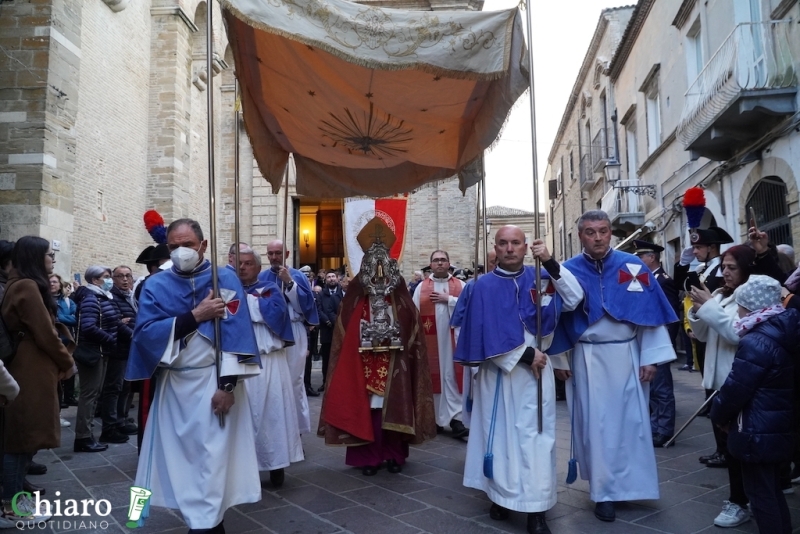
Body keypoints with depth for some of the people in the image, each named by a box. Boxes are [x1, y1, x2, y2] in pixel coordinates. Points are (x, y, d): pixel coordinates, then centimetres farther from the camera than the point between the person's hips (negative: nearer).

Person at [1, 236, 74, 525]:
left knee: (24, 435, 15)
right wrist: (67, 362, -3)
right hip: (32, 371, -10)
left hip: (29, 368, 10)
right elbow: (45, 334, -16)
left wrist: (61, 361, 9)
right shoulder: (28, 287, -15)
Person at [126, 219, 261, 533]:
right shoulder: (156, 286, 4)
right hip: (173, 384, 4)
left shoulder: (225, 279, -4)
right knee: (179, 455, 10)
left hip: (212, 381, -3)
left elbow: (236, 333, -9)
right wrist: (195, 315, -16)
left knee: (211, 457, -3)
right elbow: (144, 332, -9)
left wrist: (227, 385, -16)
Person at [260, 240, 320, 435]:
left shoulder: (298, 276, 2)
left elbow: (305, 305, -11)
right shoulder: (261, 278, 8)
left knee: (292, 381, 0)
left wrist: (289, 282, -17)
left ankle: (295, 426, 12)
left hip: (292, 335, -2)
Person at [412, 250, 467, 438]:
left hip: (452, 338, 0)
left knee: (452, 376, -3)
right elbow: (414, 313, 2)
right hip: (430, 340, 1)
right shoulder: (421, 287, 7)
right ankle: (432, 418, 18)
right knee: (432, 376, 6)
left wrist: (448, 299, -10)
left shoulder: (460, 285, 7)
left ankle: (455, 419, -3)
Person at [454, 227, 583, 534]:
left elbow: (575, 299, -9)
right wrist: (525, 355, -12)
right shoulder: (483, 287, -2)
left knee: (535, 437, 0)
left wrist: (550, 263, -18)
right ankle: (501, 495, 25)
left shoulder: (540, 278, 5)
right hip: (499, 372, -1)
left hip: (537, 370, 1)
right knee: (501, 434, 9)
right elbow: (486, 333, -9)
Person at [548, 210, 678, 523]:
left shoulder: (634, 267, -2)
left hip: (626, 355, 1)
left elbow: (650, 312, 0)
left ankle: (631, 483, 29)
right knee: (596, 423, 5)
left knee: (631, 420, 10)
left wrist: (650, 357, -4)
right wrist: (558, 359, 1)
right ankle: (604, 491, 17)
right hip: (587, 359, -1)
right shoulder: (567, 271, -3)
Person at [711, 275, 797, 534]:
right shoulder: (784, 334, 5)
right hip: (779, 428, 9)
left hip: (757, 432, -9)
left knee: (760, 493, 4)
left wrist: (718, 416, -2)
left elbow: (735, 389, -20)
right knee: (772, 490, 21)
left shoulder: (756, 342, -23)